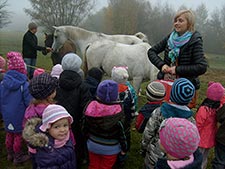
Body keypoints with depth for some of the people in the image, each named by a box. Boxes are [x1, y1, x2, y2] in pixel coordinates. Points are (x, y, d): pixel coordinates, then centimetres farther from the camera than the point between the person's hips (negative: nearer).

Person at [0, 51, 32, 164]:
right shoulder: (24, 85, -22)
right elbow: (29, 103, -18)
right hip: (19, 117, -4)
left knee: (9, 135, 22)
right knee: (18, 136, 13)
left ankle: (10, 154, 42)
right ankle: (18, 157, 31)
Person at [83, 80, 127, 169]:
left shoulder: (91, 106, -17)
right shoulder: (117, 111, -26)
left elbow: (85, 127, -5)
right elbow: (121, 132, -17)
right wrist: (124, 148, -2)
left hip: (93, 144, 3)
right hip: (110, 148, -2)